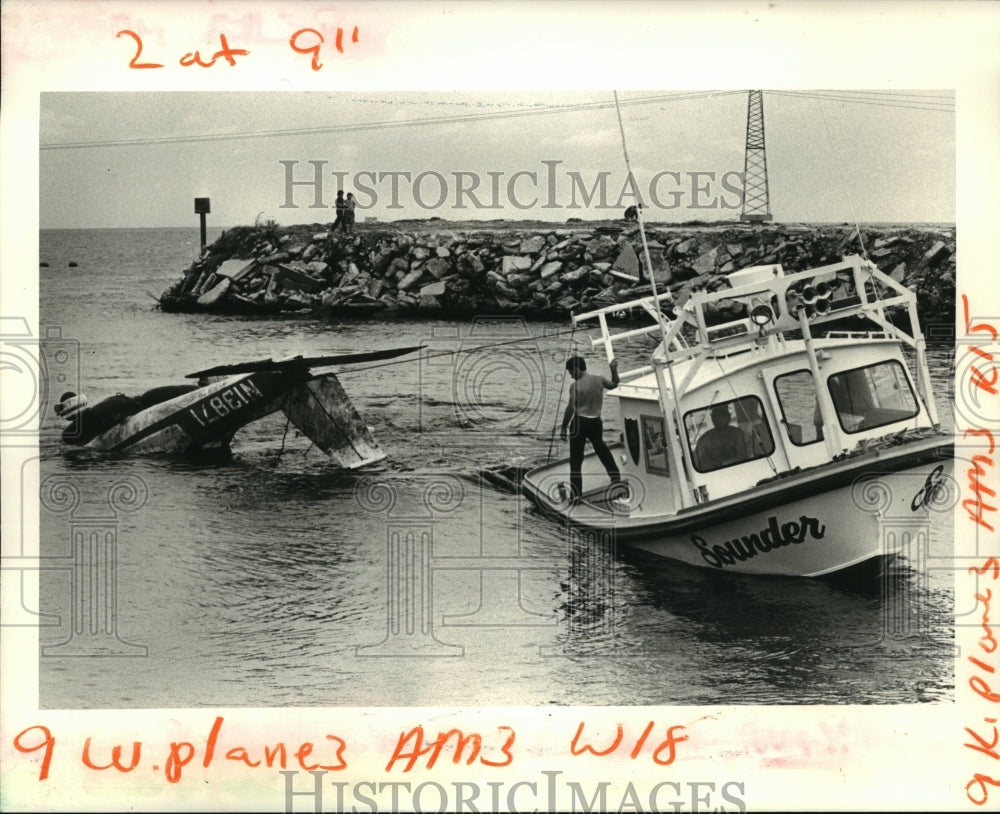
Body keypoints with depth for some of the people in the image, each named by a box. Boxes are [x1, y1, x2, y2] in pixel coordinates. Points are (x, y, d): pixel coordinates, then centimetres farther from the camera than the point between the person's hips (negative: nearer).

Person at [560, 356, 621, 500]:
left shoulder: (575, 386, -13)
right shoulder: (599, 380, 2)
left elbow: (570, 408, -15)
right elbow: (614, 385, 23)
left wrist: (563, 428, -9)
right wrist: (614, 369, 33)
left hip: (579, 422, -5)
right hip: (596, 422, 5)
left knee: (576, 459, 0)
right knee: (602, 449, 29)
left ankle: (576, 492, -3)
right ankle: (615, 476, 43)